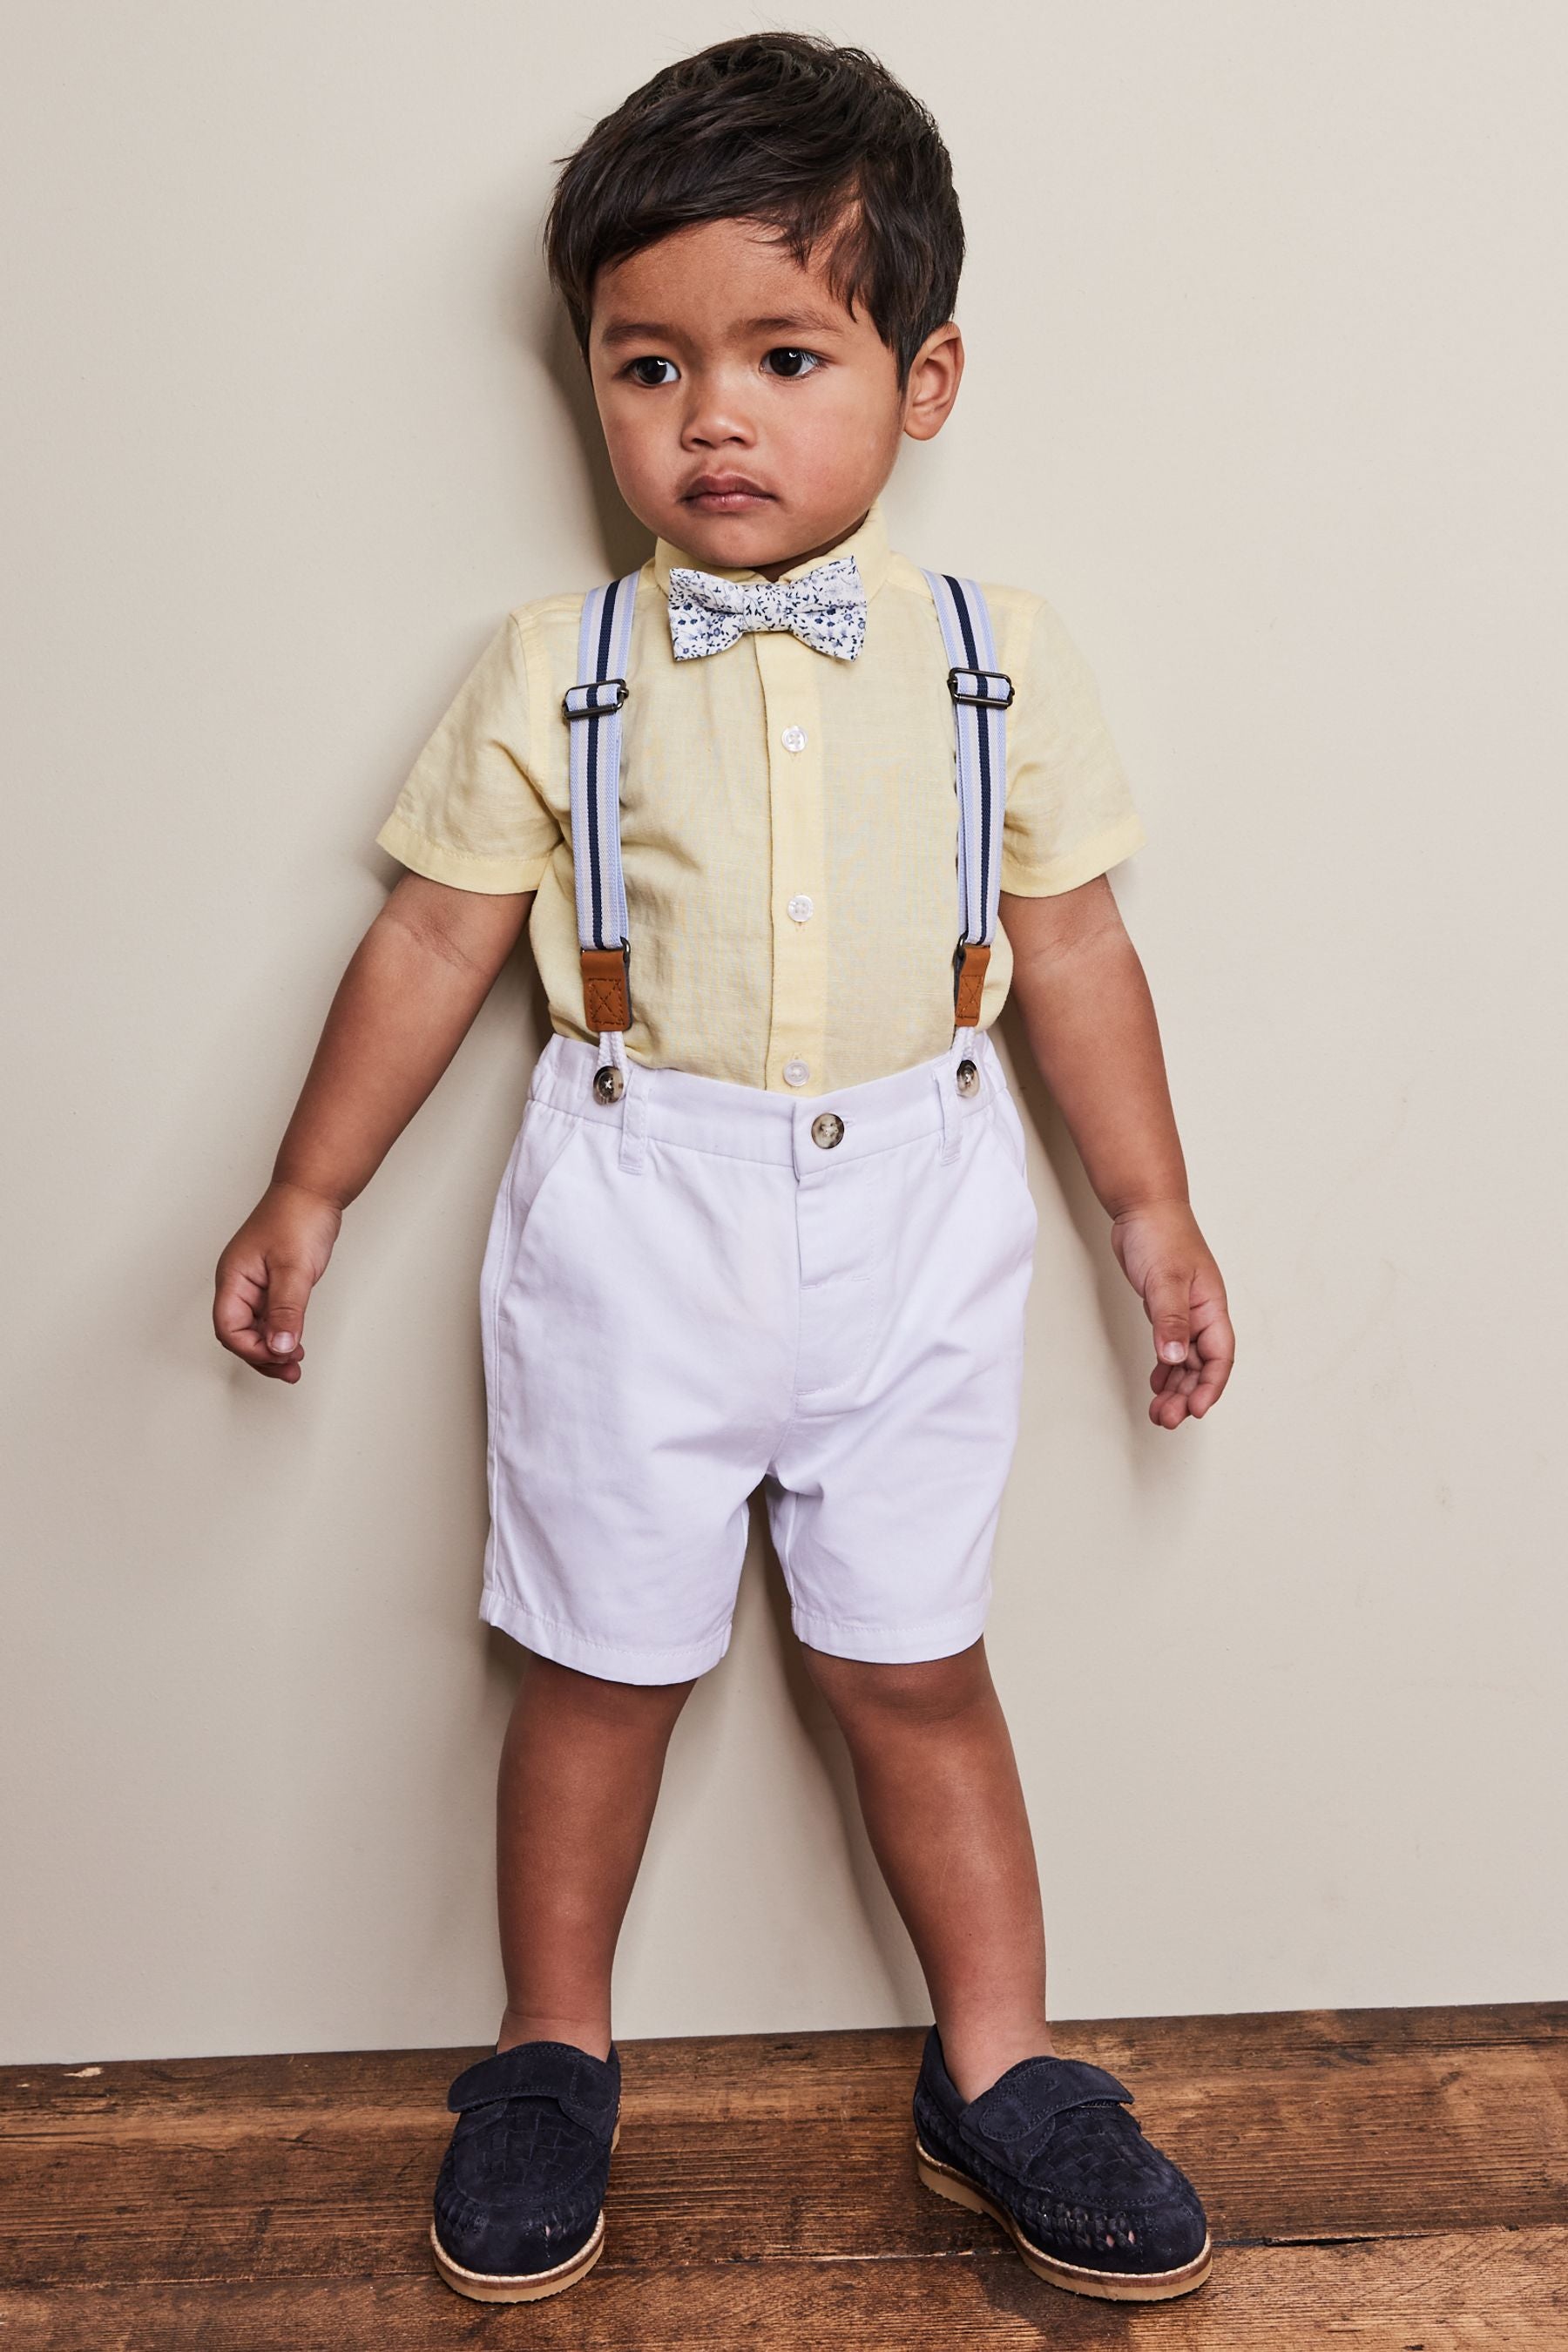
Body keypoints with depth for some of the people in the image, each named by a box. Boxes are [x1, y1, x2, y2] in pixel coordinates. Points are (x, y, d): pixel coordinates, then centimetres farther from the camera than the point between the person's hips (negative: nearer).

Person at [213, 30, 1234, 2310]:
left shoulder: (1000, 660, 0)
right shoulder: (554, 671, -3)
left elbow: (1074, 949, 5)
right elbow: (433, 940, 2)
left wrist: (1154, 1211, 8)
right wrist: (306, 1197, 4)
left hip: (910, 1219, 1)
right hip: (637, 1219, 0)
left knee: (915, 1666, 11)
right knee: (602, 1666, 12)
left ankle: (995, 2072, 31)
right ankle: (552, 2058, 34)